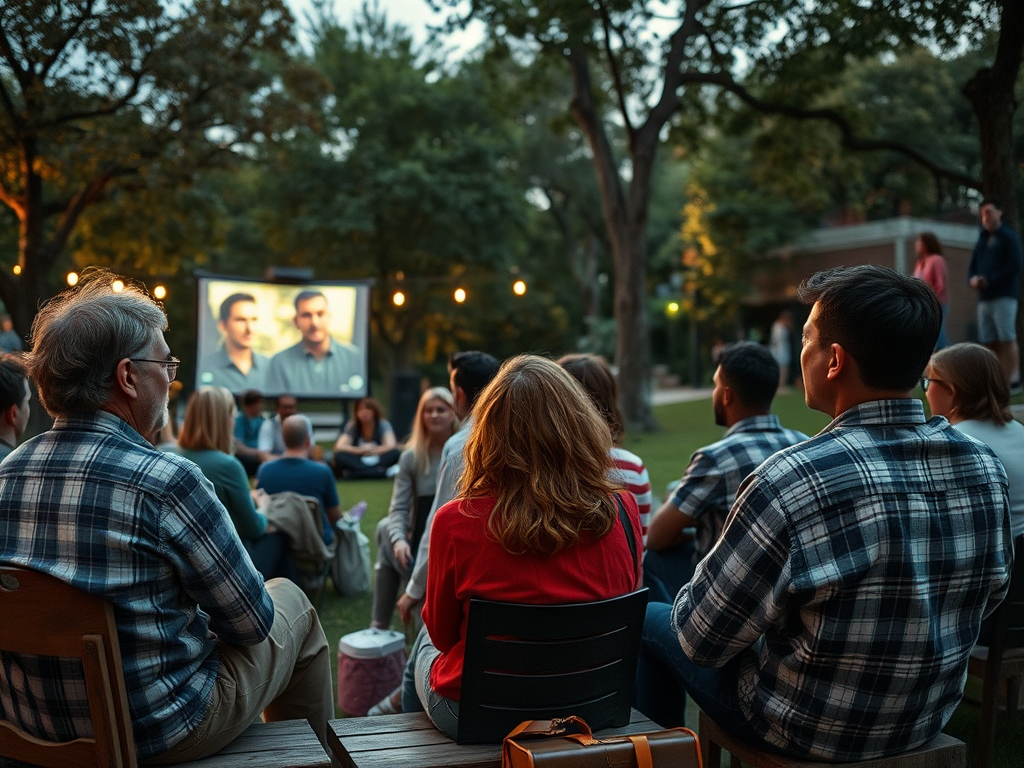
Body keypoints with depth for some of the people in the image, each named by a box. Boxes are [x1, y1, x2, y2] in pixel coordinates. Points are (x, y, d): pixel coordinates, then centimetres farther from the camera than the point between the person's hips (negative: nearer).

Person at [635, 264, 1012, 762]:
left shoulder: (791, 482, -32)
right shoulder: (985, 469, -13)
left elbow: (701, 638, -21)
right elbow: (988, 597, 5)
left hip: (809, 736, -6)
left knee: (650, 622, 17)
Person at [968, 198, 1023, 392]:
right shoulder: (982, 239, 20)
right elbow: (973, 266, 21)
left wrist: (989, 280, -13)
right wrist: (973, 279, -2)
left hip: (1004, 296, -7)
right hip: (984, 298, 7)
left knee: (1007, 339, -8)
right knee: (989, 341, 3)